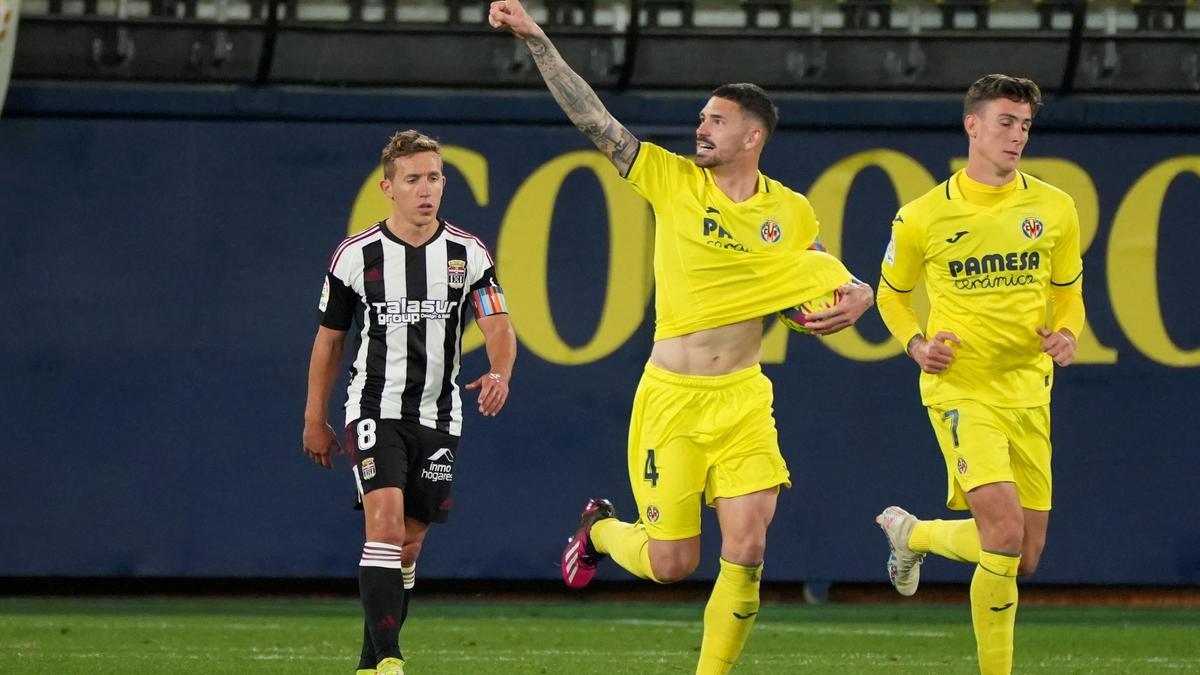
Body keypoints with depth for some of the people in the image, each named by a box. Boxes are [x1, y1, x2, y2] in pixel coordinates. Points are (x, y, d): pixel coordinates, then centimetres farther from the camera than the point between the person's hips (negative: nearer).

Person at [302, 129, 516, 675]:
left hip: (438, 417, 3)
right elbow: (329, 339, 8)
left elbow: (499, 326, -7)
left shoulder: (469, 255, 2)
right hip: (376, 410, -3)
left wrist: (499, 374, -29)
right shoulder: (356, 256, -2)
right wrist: (315, 420, 9)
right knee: (385, 525, -21)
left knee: (409, 545, 9)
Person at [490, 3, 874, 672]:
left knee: (747, 552, -11)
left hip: (744, 401, 1)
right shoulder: (673, 181, -2)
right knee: (672, 563, 1)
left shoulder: (791, 213, 4)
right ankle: (601, 530, 36)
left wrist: (856, 297, -5)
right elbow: (592, 118, -5)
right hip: (671, 398, -1)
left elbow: (830, 274, 19)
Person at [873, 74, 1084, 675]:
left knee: (1025, 558, 6)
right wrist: (916, 344, -7)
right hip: (959, 391, -4)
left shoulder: (1053, 208, 4)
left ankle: (913, 534, 33)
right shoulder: (922, 217, -3)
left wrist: (1067, 333, -5)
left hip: (1027, 393, 4)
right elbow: (892, 293, 13)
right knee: (1005, 534, -21)